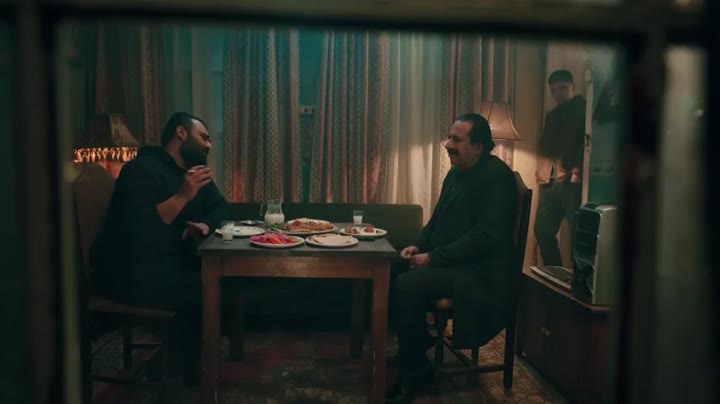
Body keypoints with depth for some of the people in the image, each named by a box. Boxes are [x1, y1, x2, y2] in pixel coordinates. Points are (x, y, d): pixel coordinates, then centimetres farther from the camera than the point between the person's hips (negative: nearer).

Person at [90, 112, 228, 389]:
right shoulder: (142, 170, -14)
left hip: (173, 263, 8)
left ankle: (203, 354, 4)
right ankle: (180, 375, -5)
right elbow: (138, 230, -26)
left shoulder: (194, 170, 13)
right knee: (202, 290, -25)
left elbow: (219, 206, 18)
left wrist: (206, 224, -4)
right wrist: (183, 196, -28)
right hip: (128, 271, -8)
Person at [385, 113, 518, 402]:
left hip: (479, 271, -9)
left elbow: (486, 236, -25)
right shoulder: (456, 173, 11)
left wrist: (433, 257, -22)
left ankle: (415, 369, -7)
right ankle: (417, 345, 14)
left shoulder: (497, 177, -16)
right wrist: (419, 246, 1)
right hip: (447, 261, 10)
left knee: (405, 285, -26)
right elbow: (438, 219, 20)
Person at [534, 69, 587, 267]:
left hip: (572, 181, -6)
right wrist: (542, 169, 4)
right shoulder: (552, 115, 23)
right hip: (549, 180, 7)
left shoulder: (583, 110, 3)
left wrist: (577, 171, -18)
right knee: (542, 231, 7)